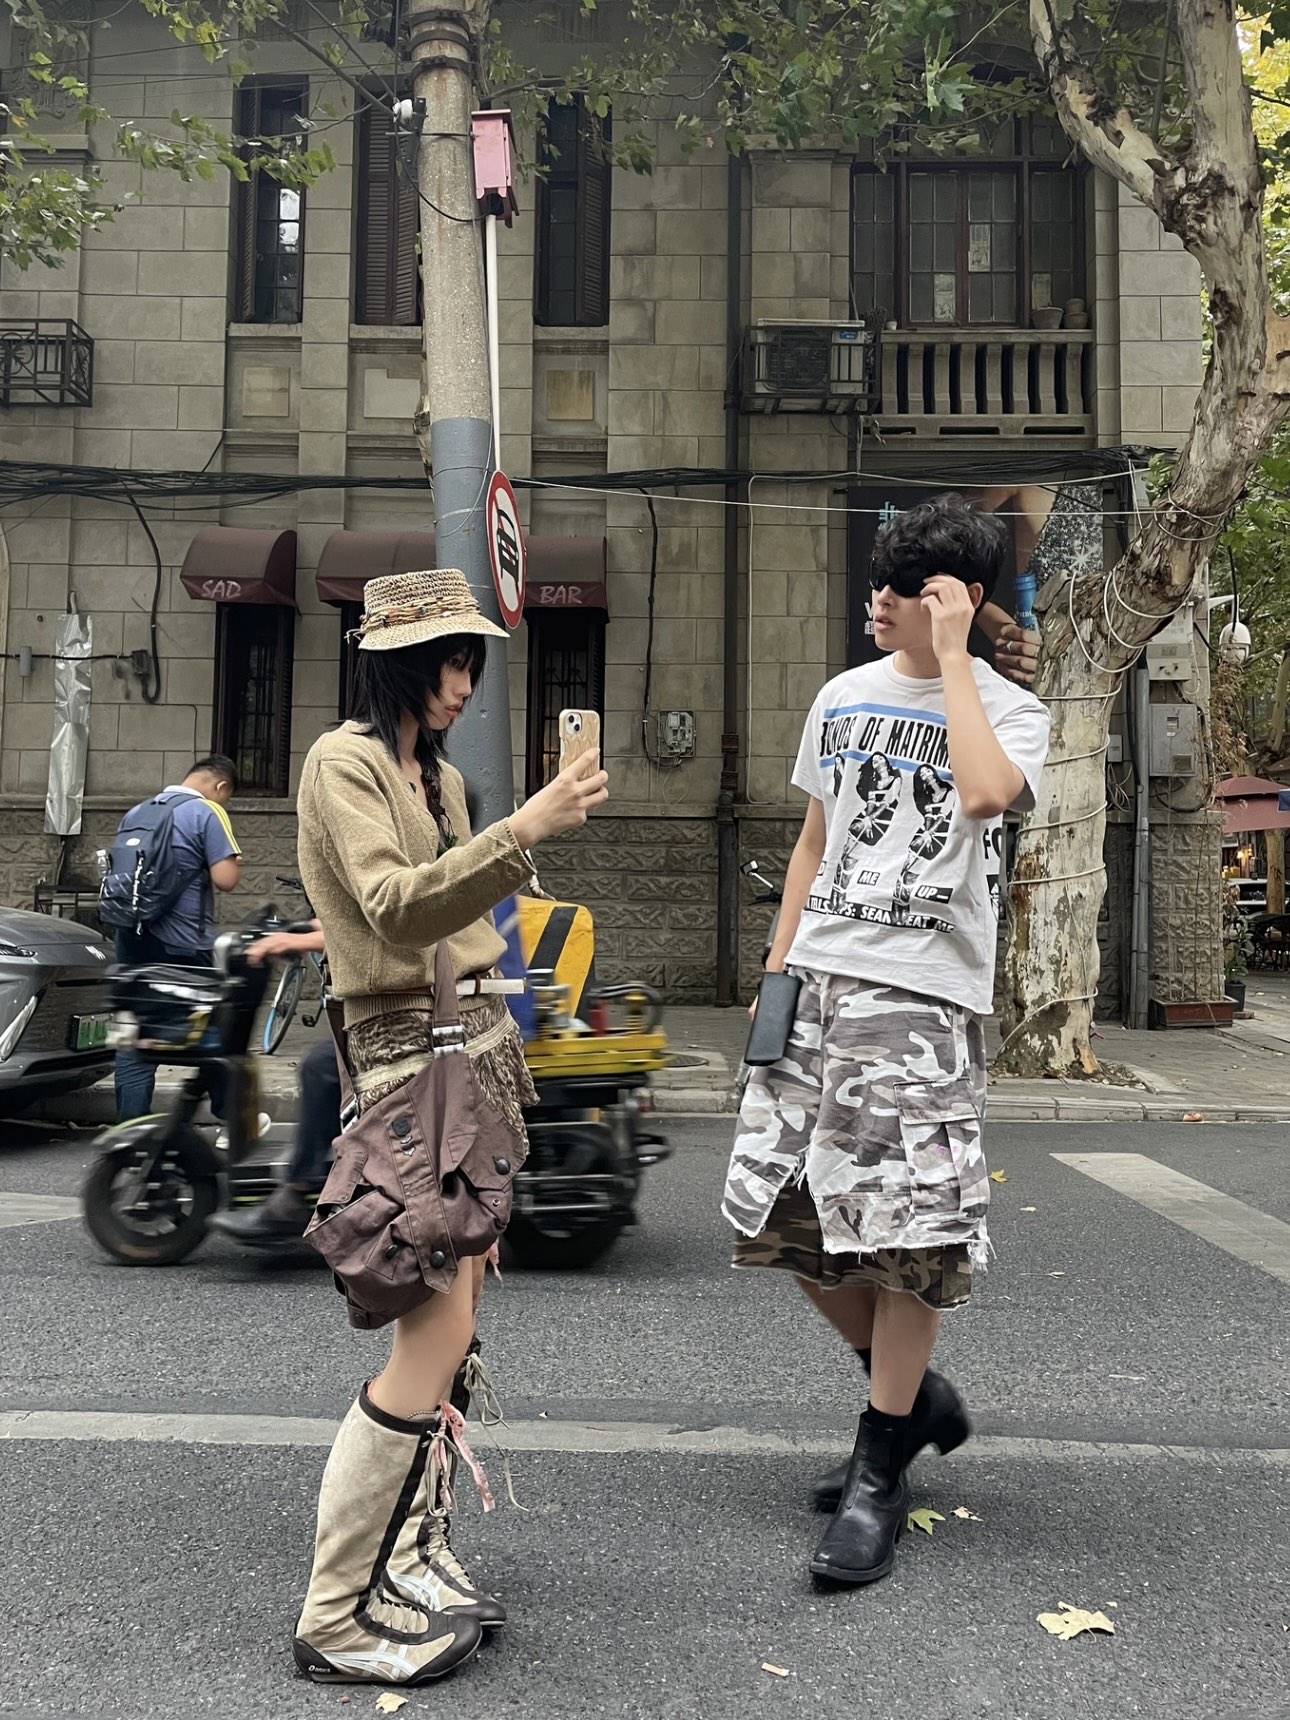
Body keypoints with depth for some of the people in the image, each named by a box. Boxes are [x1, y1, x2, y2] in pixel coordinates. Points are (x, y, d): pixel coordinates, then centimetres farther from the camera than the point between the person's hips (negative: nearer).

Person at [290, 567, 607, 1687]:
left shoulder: (439, 773, 19)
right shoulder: (345, 761, -7)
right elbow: (393, 909, -22)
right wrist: (522, 830, -29)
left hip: (479, 1041, 9)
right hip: (411, 1050, -8)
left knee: (458, 1318, 9)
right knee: (436, 1335, -11)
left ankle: (416, 1554, 23)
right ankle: (336, 1618, 2)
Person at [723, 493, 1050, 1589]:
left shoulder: (1009, 712, -1)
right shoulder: (843, 697, 14)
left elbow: (985, 794, -25)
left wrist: (951, 658, -15)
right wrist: (779, 958, 12)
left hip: (923, 998, -5)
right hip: (818, 984, 6)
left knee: (908, 1231, -3)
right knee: (786, 1210, 6)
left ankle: (879, 1476, 16)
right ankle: (914, 1394, 29)